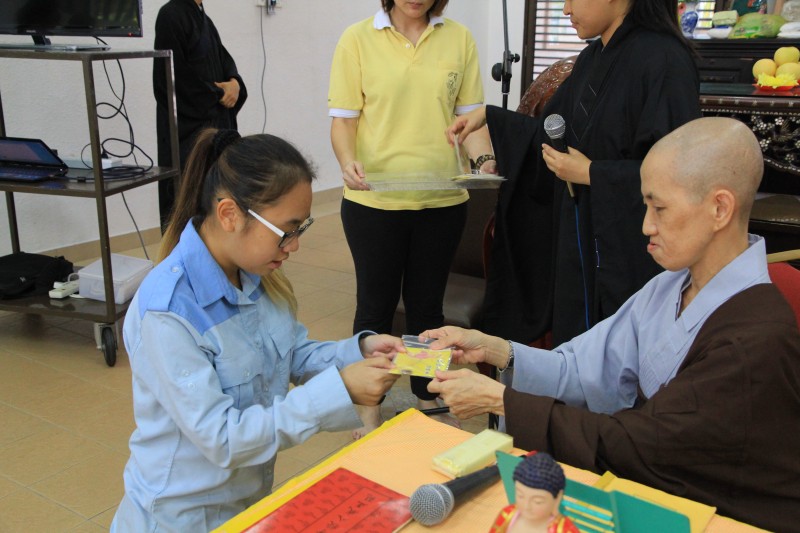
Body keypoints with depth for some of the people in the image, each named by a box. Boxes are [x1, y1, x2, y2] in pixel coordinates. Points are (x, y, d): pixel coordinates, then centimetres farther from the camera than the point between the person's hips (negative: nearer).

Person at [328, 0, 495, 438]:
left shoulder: (458, 39, 4)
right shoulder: (357, 39, -2)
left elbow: (470, 114, 5)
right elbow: (343, 118, -4)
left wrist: (484, 160, -14)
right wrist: (348, 161, -23)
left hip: (442, 200, 2)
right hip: (374, 201, -2)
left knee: (427, 303, 16)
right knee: (375, 303, 11)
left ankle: (428, 398, 34)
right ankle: (369, 405, 29)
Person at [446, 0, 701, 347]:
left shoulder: (664, 60, -16)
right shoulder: (592, 58, 10)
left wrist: (591, 173, -16)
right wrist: (489, 117, 14)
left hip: (630, 250, -8)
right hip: (579, 238, 8)